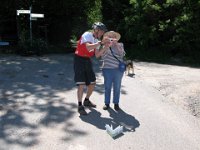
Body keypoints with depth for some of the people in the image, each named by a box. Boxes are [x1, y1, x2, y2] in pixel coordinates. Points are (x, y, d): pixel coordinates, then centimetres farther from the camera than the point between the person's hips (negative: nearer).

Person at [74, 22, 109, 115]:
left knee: (92, 83, 10)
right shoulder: (87, 35, -12)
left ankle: (86, 101, 31)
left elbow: (97, 55, 4)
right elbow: (88, 47, -30)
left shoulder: (96, 40, 10)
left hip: (88, 61, 8)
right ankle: (80, 106, 0)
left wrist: (105, 46, -4)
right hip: (79, 60, -8)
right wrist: (100, 42, -23)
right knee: (81, 84, -11)